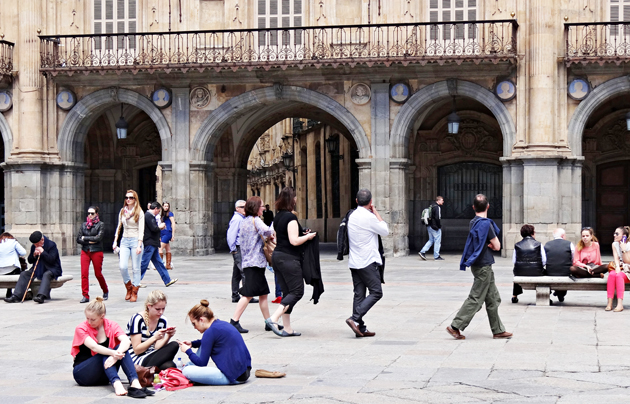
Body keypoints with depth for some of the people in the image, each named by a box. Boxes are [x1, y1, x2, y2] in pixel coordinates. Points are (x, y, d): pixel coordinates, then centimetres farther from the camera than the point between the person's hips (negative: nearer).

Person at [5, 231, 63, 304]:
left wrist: (42, 252, -25)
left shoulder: (51, 245, -10)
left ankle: (41, 296, -57)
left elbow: (51, 260, -20)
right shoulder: (33, 246, 8)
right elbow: (30, 261, 9)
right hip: (38, 269, 6)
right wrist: (34, 255, -11)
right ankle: (16, 296, -23)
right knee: (24, 274, -15)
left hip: (51, 269, -6)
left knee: (46, 275, -39)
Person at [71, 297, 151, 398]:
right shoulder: (81, 329, -10)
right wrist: (113, 353, -46)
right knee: (105, 353, -30)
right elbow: (94, 347, -28)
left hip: (104, 376, 3)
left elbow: (126, 340, -21)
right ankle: (116, 384, -52)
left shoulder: (111, 326, -1)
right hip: (82, 373, -3)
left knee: (122, 349, -23)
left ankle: (135, 383, -43)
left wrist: (117, 354, -42)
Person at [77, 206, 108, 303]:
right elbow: (78, 239, 5)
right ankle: (85, 296, -6)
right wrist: (89, 241, -8)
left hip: (97, 251, -3)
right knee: (84, 273, -9)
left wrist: (85, 238, -6)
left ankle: (105, 291, 28)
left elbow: (98, 238, -12)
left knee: (98, 273, 3)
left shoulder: (100, 225, 0)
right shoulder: (84, 225, 11)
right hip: (85, 251, 3)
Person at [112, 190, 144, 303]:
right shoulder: (122, 211, 11)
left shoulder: (139, 212, -2)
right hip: (124, 241, 4)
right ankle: (128, 287, 12)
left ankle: (134, 293, 9)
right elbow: (118, 227, 19)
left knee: (136, 268, -1)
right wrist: (115, 241, 10)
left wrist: (139, 245, -16)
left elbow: (141, 230, -7)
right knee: (122, 266, -10)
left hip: (135, 240, -4)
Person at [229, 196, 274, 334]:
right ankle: (234, 321, -12)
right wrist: (272, 233, -6)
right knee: (248, 294, -10)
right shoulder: (255, 220, -10)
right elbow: (265, 231, -29)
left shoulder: (243, 221, 16)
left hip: (247, 261, 10)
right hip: (255, 262, -10)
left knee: (263, 293, 13)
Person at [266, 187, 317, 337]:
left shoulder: (277, 217, 13)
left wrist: (301, 234, 20)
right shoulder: (290, 217, -15)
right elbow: (294, 241, -21)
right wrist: (308, 236, -4)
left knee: (287, 292, 11)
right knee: (297, 291, -5)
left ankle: (287, 328, 9)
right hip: (289, 258, -9)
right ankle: (273, 319, -16)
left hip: (277, 256, 9)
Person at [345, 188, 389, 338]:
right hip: (368, 261, -8)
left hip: (354, 262, 8)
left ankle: (360, 328, 6)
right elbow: (385, 231, -4)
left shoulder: (352, 216, 10)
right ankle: (355, 318, -14)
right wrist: (376, 212, 1)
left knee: (359, 294, 7)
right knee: (376, 292, -2)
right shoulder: (369, 217, -15)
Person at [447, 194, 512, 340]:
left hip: (478, 265, 9)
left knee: (493, 298, 13)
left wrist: (488, 244, -3)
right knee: (476, 298, -4)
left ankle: (498, 330, 18)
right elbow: (497, 246, -14)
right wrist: (491, 245, 6)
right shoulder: (486, 224, -18)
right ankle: (455, 326, -2)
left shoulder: (474, 222, 8)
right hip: (483, 266, -9)